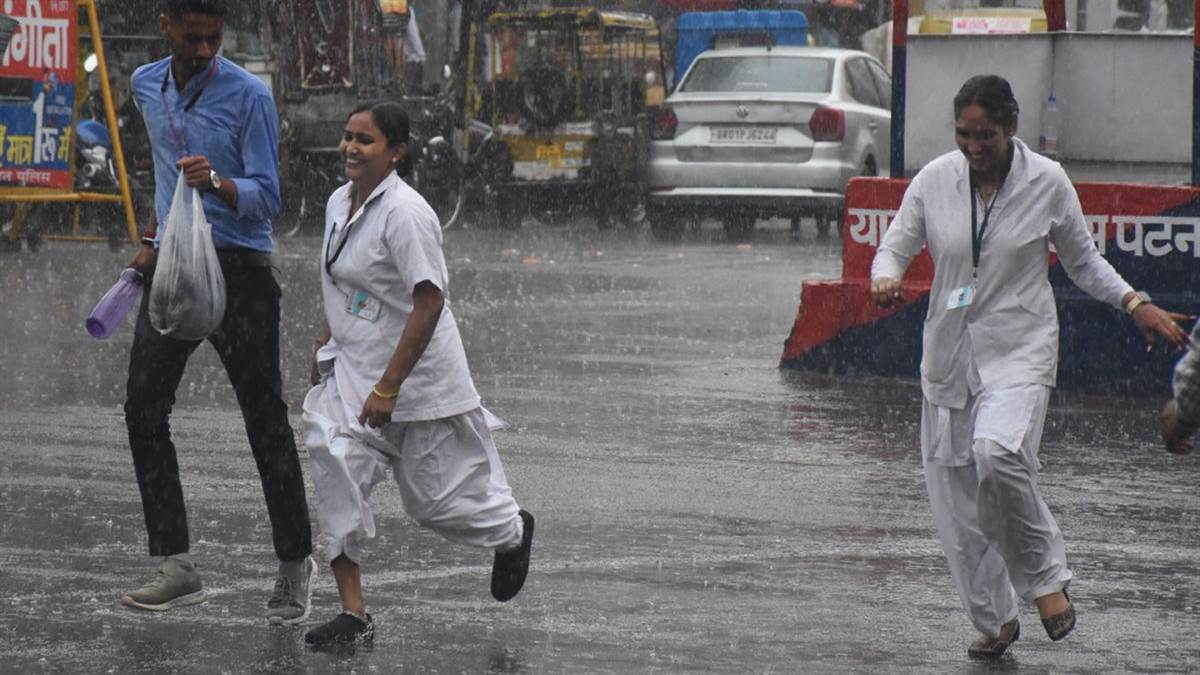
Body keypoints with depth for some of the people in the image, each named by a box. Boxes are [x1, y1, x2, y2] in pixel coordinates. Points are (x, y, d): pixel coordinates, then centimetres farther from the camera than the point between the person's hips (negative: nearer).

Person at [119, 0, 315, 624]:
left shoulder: (249, 96, -9)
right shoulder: (146, 86, 10)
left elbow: (266, 197, -11)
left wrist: (216, 182, -29)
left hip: (237, 268, -6)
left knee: (265, 420, -5)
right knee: (144, 408, -4)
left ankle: (295, 565, 4)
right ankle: (177, 566, -3)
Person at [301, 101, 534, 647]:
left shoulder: (405, 213, -21)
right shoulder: (339, 203, 5)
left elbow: (429, 303, -24)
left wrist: (389, 388, -26)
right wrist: (326, 343, 19)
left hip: (418, 375, -7)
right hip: (350, 371, 7)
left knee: (436, 499, 5)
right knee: (334, 468, -13)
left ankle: (513, 531, 39)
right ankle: (353, 614, -10)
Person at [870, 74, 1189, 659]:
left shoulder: (1047, 183, -5)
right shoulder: (935, 180, -2)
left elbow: (1083, 261, 9)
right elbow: (896, 245, 8)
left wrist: (1135, 304, -3)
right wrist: (886, 278, -15)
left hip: (1020, 349, -3)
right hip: (950, 353, 3)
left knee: (998, 452, -31)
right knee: (953, 494, 3)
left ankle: (1045, 575, -9)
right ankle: (994, 621, 21)